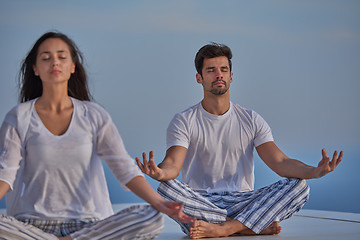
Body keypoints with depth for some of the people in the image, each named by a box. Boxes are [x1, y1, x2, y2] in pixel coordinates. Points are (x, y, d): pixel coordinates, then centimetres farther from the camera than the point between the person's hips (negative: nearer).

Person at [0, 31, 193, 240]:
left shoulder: (94, 116, 8)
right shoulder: (19, 118, 4)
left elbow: (125, 168, 0)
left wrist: (159, 203, -17)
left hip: (88, 222, 3)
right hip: (33, 222, -2)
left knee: (152, 219, -25)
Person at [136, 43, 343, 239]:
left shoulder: (252, 121, 10)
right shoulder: (183, 122, 4)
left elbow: (280, 162, -2)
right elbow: (172, 163, -13)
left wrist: (314, 171, -24)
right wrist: (160, 172, -40)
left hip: (242, 202, 2)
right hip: (199, 203, -2)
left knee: (298, 186, -20)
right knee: (166, 189, -33)